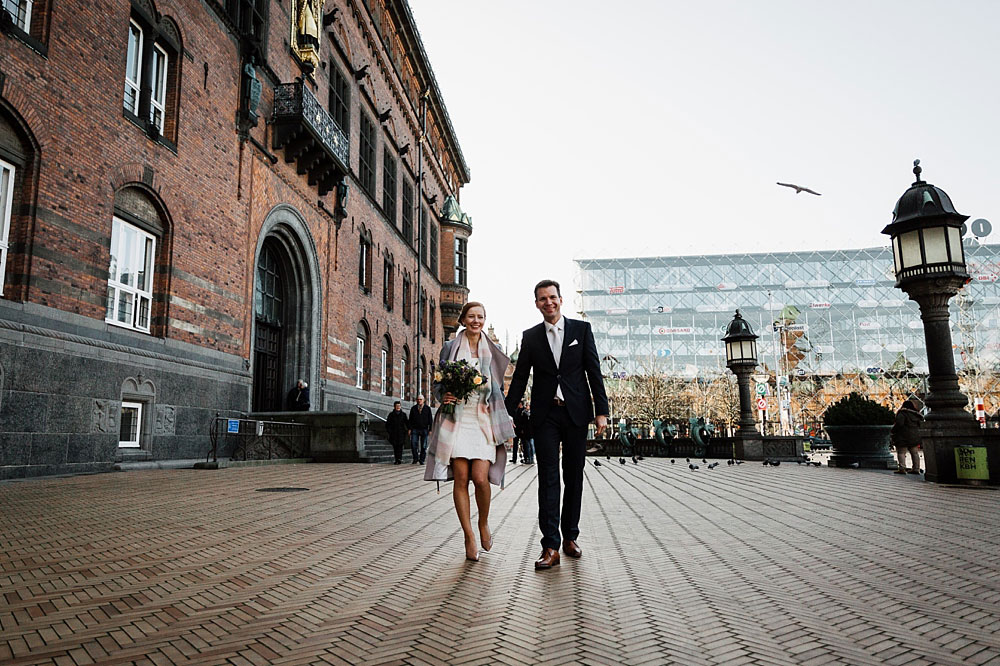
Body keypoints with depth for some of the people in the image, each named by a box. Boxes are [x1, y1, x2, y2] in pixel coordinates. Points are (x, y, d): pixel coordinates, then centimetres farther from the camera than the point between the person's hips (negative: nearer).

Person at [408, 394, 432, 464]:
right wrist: (410, 429, 2)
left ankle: (422, 460, 11)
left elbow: (430, 420, 5)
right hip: (415, 429, 1)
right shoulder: (413, 408, 10)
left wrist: (430, 430, -1)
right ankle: (415, 459, 9)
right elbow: (410, 419, 10)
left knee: (423, 446, 2)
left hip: (424, 430, -1)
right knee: (413, 445, -7)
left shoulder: (427, 408, 6)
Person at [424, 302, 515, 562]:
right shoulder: (450, 347, 9)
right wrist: (444, 396, -9)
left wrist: (505, 419, 10)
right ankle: (469, 536, 10)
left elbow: (497, 387, 16)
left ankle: (483, 524, 16)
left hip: (483, 420, 0)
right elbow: (439, 382, 13)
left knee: (480, 477, -12)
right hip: (457, 418, 0)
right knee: (461, 479, -3)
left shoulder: (492, 350, 12)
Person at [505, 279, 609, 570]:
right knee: (548, 478, -3)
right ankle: (550, 546, -1)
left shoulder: (582, 329, 4)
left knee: (574, 477, 8)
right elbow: (519, 378, 10)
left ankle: (570, 537, 23)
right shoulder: (530, 336, 8)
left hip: (576, 414, 0)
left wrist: (601, 411, -5)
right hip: (545, 415, 0)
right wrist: (506, 414, 5)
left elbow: (594, 372, 2)